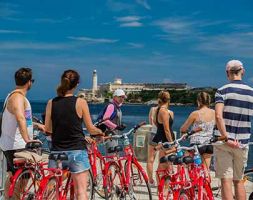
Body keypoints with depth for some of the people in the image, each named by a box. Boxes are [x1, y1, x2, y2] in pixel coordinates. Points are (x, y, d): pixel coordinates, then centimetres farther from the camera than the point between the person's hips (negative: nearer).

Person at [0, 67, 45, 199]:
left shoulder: (12, 95, 16)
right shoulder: (18, 97, -18)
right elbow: (20, 118, -37)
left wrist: (36, 125, 36)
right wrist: (27, 139, -46)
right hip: (16, 146, -11)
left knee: (12, 178, 21)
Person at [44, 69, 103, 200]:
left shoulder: (51, 103, 0)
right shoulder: (80, 102, -7)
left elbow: (48, 129, 7)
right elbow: (91, 129, -2)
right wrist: (100, 132, 20)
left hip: (57, 151, 3)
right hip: (77, 151, -3)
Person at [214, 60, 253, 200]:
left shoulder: (223, 90, -7)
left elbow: (218, 116, -21)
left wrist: (226, 139, -18)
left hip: (224, 141, -3)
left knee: (226, 180, 1)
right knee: (239, 180, 16)